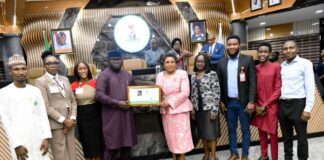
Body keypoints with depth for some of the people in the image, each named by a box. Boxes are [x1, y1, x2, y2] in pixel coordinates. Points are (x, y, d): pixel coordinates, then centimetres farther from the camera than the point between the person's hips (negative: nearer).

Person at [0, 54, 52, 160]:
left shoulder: (35, 90, 8)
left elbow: (43, 115, 7)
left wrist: (46, 137, -1)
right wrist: (17, 145, -9)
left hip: (39, 139, 3)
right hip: (20, 142, -3)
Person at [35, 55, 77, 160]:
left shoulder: (65, 79, 13)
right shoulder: (40, 81, -3)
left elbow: (73, 100, 11)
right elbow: (46, 106, -11)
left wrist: (72, 119, -2)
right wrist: (64, 120, -13)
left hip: (69, 122, 5)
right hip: (55, 124, -5)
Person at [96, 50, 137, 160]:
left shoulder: (127, 75, 15)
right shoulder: (103, 75, -4)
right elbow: (99, 95, -14)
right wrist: (117, 103, -18)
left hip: (127, 114, 5)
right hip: (111, 116, -5)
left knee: (127, 143, 12)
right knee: (112, 145, 2)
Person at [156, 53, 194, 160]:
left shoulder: (182, 74, -4)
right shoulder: (159, 76, 11)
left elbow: (185, 92, -12)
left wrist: (170, 102, -16)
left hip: (180, 108, -4)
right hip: (165, 110, 4)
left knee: (181, 134, -1)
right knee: (170, 135, 11)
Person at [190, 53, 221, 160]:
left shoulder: (212, 74, -7)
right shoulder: (193, 76, 9)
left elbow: (217, 93, -11)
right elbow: (193, 94, 11)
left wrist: (215, 110, -15)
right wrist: (192, 109, 8)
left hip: (209, 107, -5)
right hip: (198, 108, 5)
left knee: (211, 132, 3)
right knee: (202, 132, 13)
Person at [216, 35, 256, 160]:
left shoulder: (248, 60, -3)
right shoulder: (221, 63, 5)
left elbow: (252, 82, -7)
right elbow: (219, 84, 7)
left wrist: (251, 101, -13)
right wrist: (220, 101, 2)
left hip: (243, 102, -3)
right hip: (228, 102, 3)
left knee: (245, 130, 9)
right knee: (231, 129, 14)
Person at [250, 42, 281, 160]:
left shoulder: (276, 67, -7)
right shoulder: (255, 69, 4)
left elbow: (278, 89, -9)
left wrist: (265, 105, -12)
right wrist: (256, 106, -3)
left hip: (271, 107, -4)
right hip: (258, 107, 4)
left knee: (272, 133, 5)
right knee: (261, 132, 14)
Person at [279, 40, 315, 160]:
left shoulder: (305, 63, -3)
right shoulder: (281, 66, 10)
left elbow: (310, 87, -8)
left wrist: (308, 109, -12)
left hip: (298, 104, -4)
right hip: (282, 104, 5)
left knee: (301, 137, 7)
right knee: (286, 136, 17)